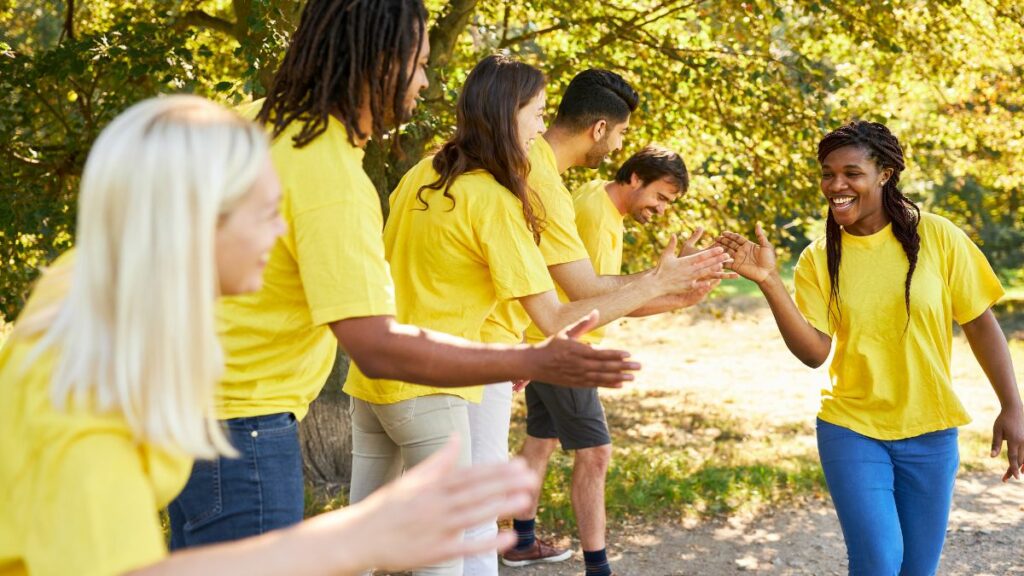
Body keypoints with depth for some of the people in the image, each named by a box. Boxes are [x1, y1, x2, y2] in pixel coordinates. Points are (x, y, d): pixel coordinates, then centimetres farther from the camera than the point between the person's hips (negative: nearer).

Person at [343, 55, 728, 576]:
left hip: (370, 375, 8)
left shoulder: (420, 175, 5)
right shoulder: (494, 200, -16)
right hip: (426, 390, -8)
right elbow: (554, 320, -16)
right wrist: (656, 284, -14)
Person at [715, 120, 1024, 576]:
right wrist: (768, 282, -23)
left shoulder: (937, 236, -7)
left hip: (931, 433, 0)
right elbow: (813, 351, -12)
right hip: (852, 431, 0)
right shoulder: (819, 259, -3)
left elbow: (981, 324, -1)